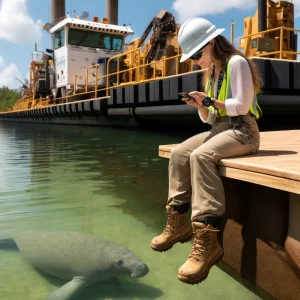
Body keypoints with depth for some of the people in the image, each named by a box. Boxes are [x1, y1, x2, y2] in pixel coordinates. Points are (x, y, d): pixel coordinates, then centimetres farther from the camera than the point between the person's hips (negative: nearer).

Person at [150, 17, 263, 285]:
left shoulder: (236, 62, -7)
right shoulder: (211, 73, 20)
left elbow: (242, 106, -15)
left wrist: (210, 101, -20)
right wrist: (201, 106, -2)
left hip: (242, 130, -9)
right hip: (219, 129, 9)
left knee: (200, 156, -34)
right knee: (179, 153, -8)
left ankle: (206, 239, -35)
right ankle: (178, 222, -6)